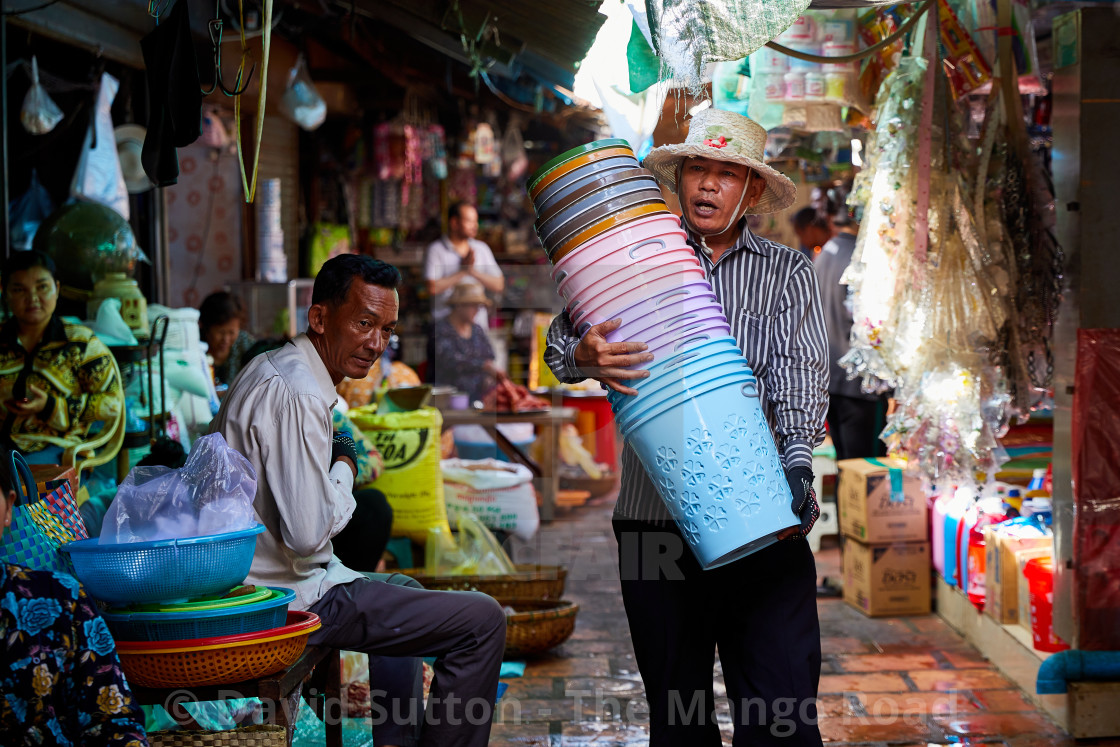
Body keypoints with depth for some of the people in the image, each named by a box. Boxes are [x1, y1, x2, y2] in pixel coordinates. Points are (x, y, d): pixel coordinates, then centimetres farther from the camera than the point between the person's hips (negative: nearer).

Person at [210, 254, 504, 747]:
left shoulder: (265, 371, 11)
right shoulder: (296, 395, -23)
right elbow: (309, 534, -28)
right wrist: (344, 470, -10)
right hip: (290, 598, -11)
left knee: (405, 592, 36)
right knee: (482, 621, -13)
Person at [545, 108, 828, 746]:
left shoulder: (788, 272, 13)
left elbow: (800, 371, 0)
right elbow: (560, 341, 6)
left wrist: (797, 459, -18)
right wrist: (584, 356, -20)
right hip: (655, 518, 1)